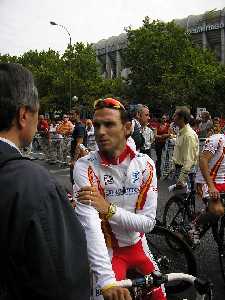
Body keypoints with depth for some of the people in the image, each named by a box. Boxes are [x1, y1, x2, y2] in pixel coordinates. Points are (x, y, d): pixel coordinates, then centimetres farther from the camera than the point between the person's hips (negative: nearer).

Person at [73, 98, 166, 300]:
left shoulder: (145, 164, -11)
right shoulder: (84, 167, -21)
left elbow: (148, 222, -16)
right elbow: (90, 225, -34)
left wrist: (108, 209, -32)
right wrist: (108, 282, -45)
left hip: (138, 248, 4)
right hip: (107, 252, -3)